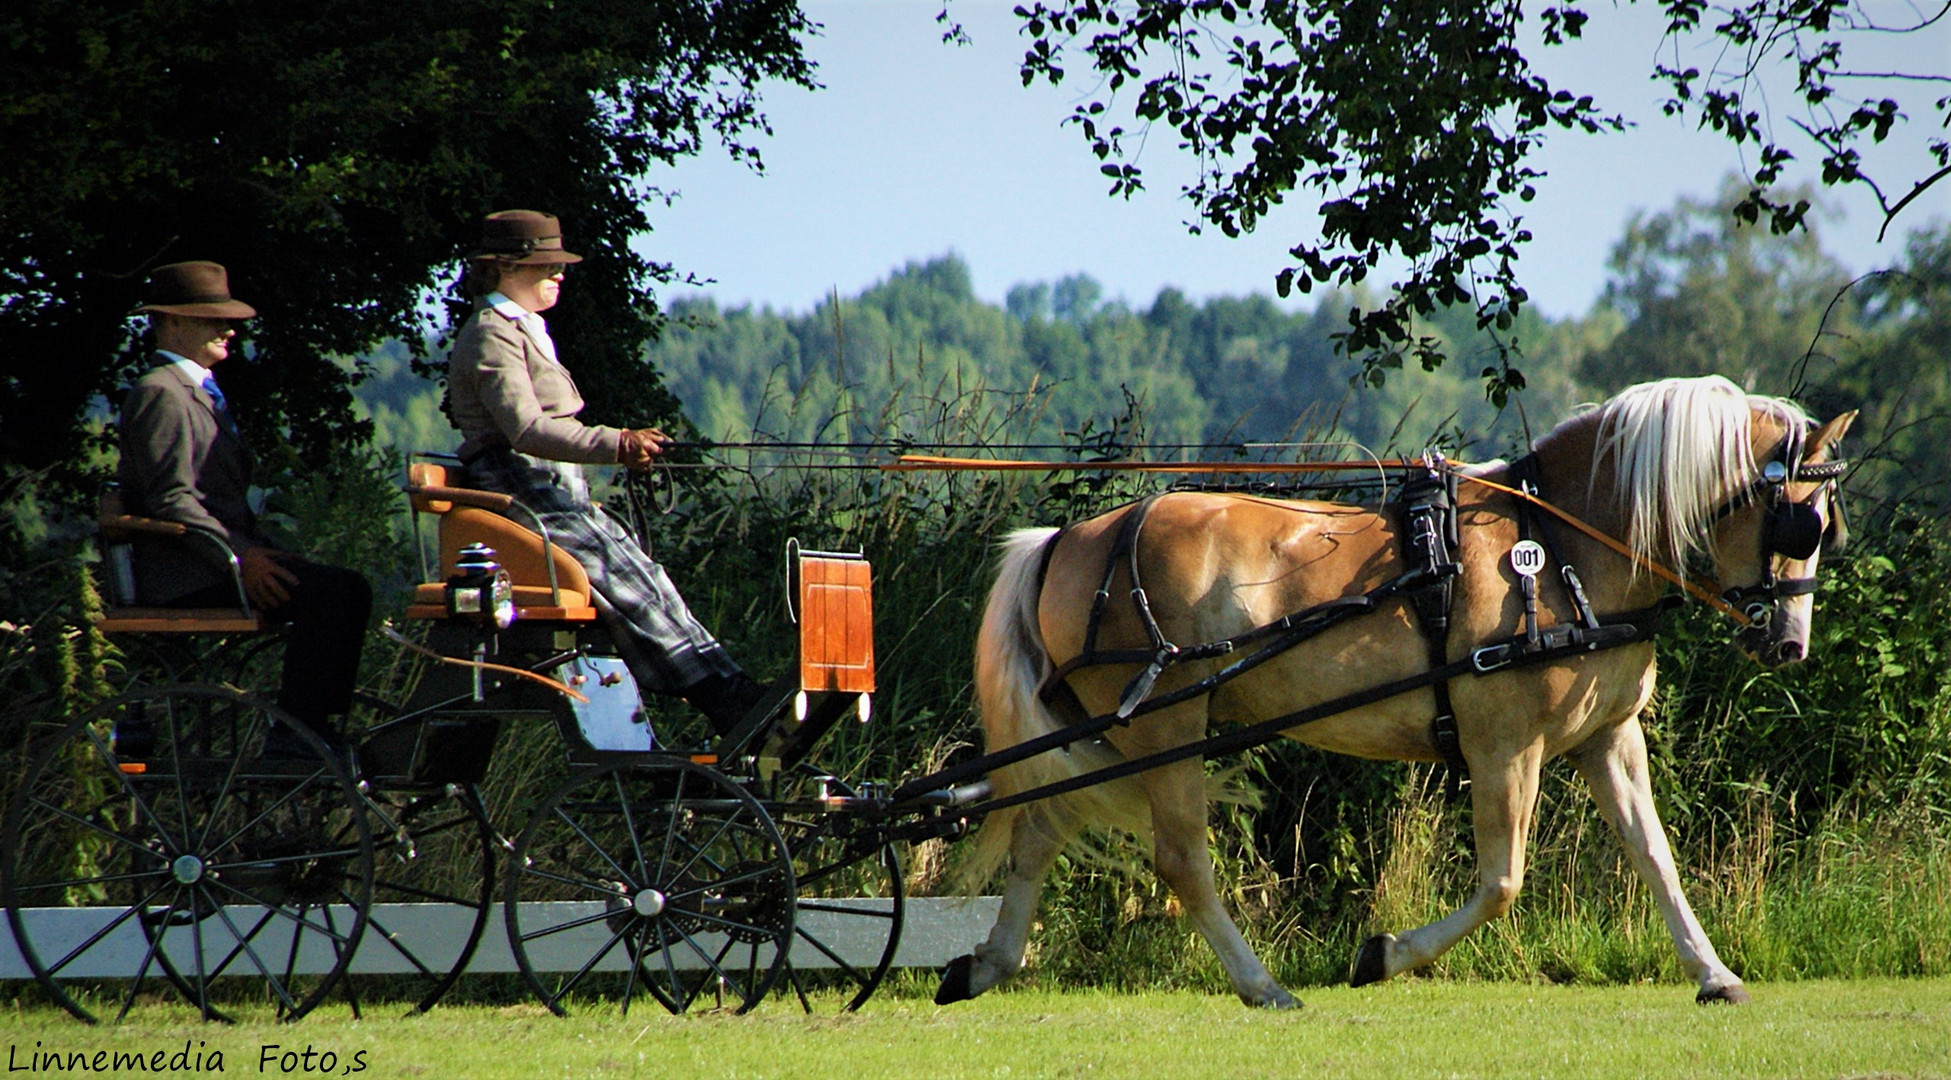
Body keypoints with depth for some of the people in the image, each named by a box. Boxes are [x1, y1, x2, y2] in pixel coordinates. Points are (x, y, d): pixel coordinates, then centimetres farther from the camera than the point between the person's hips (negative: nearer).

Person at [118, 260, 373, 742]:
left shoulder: (200, 393, 24)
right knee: (331, 593, -23)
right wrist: (240, 559, -25)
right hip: (184, 576, -10)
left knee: (349, 589, -2)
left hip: (224, 557, 10)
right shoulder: (161, 394, -9)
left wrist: (258, 553, 8)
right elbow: (172, 502, -19)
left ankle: (316, 733, -3)